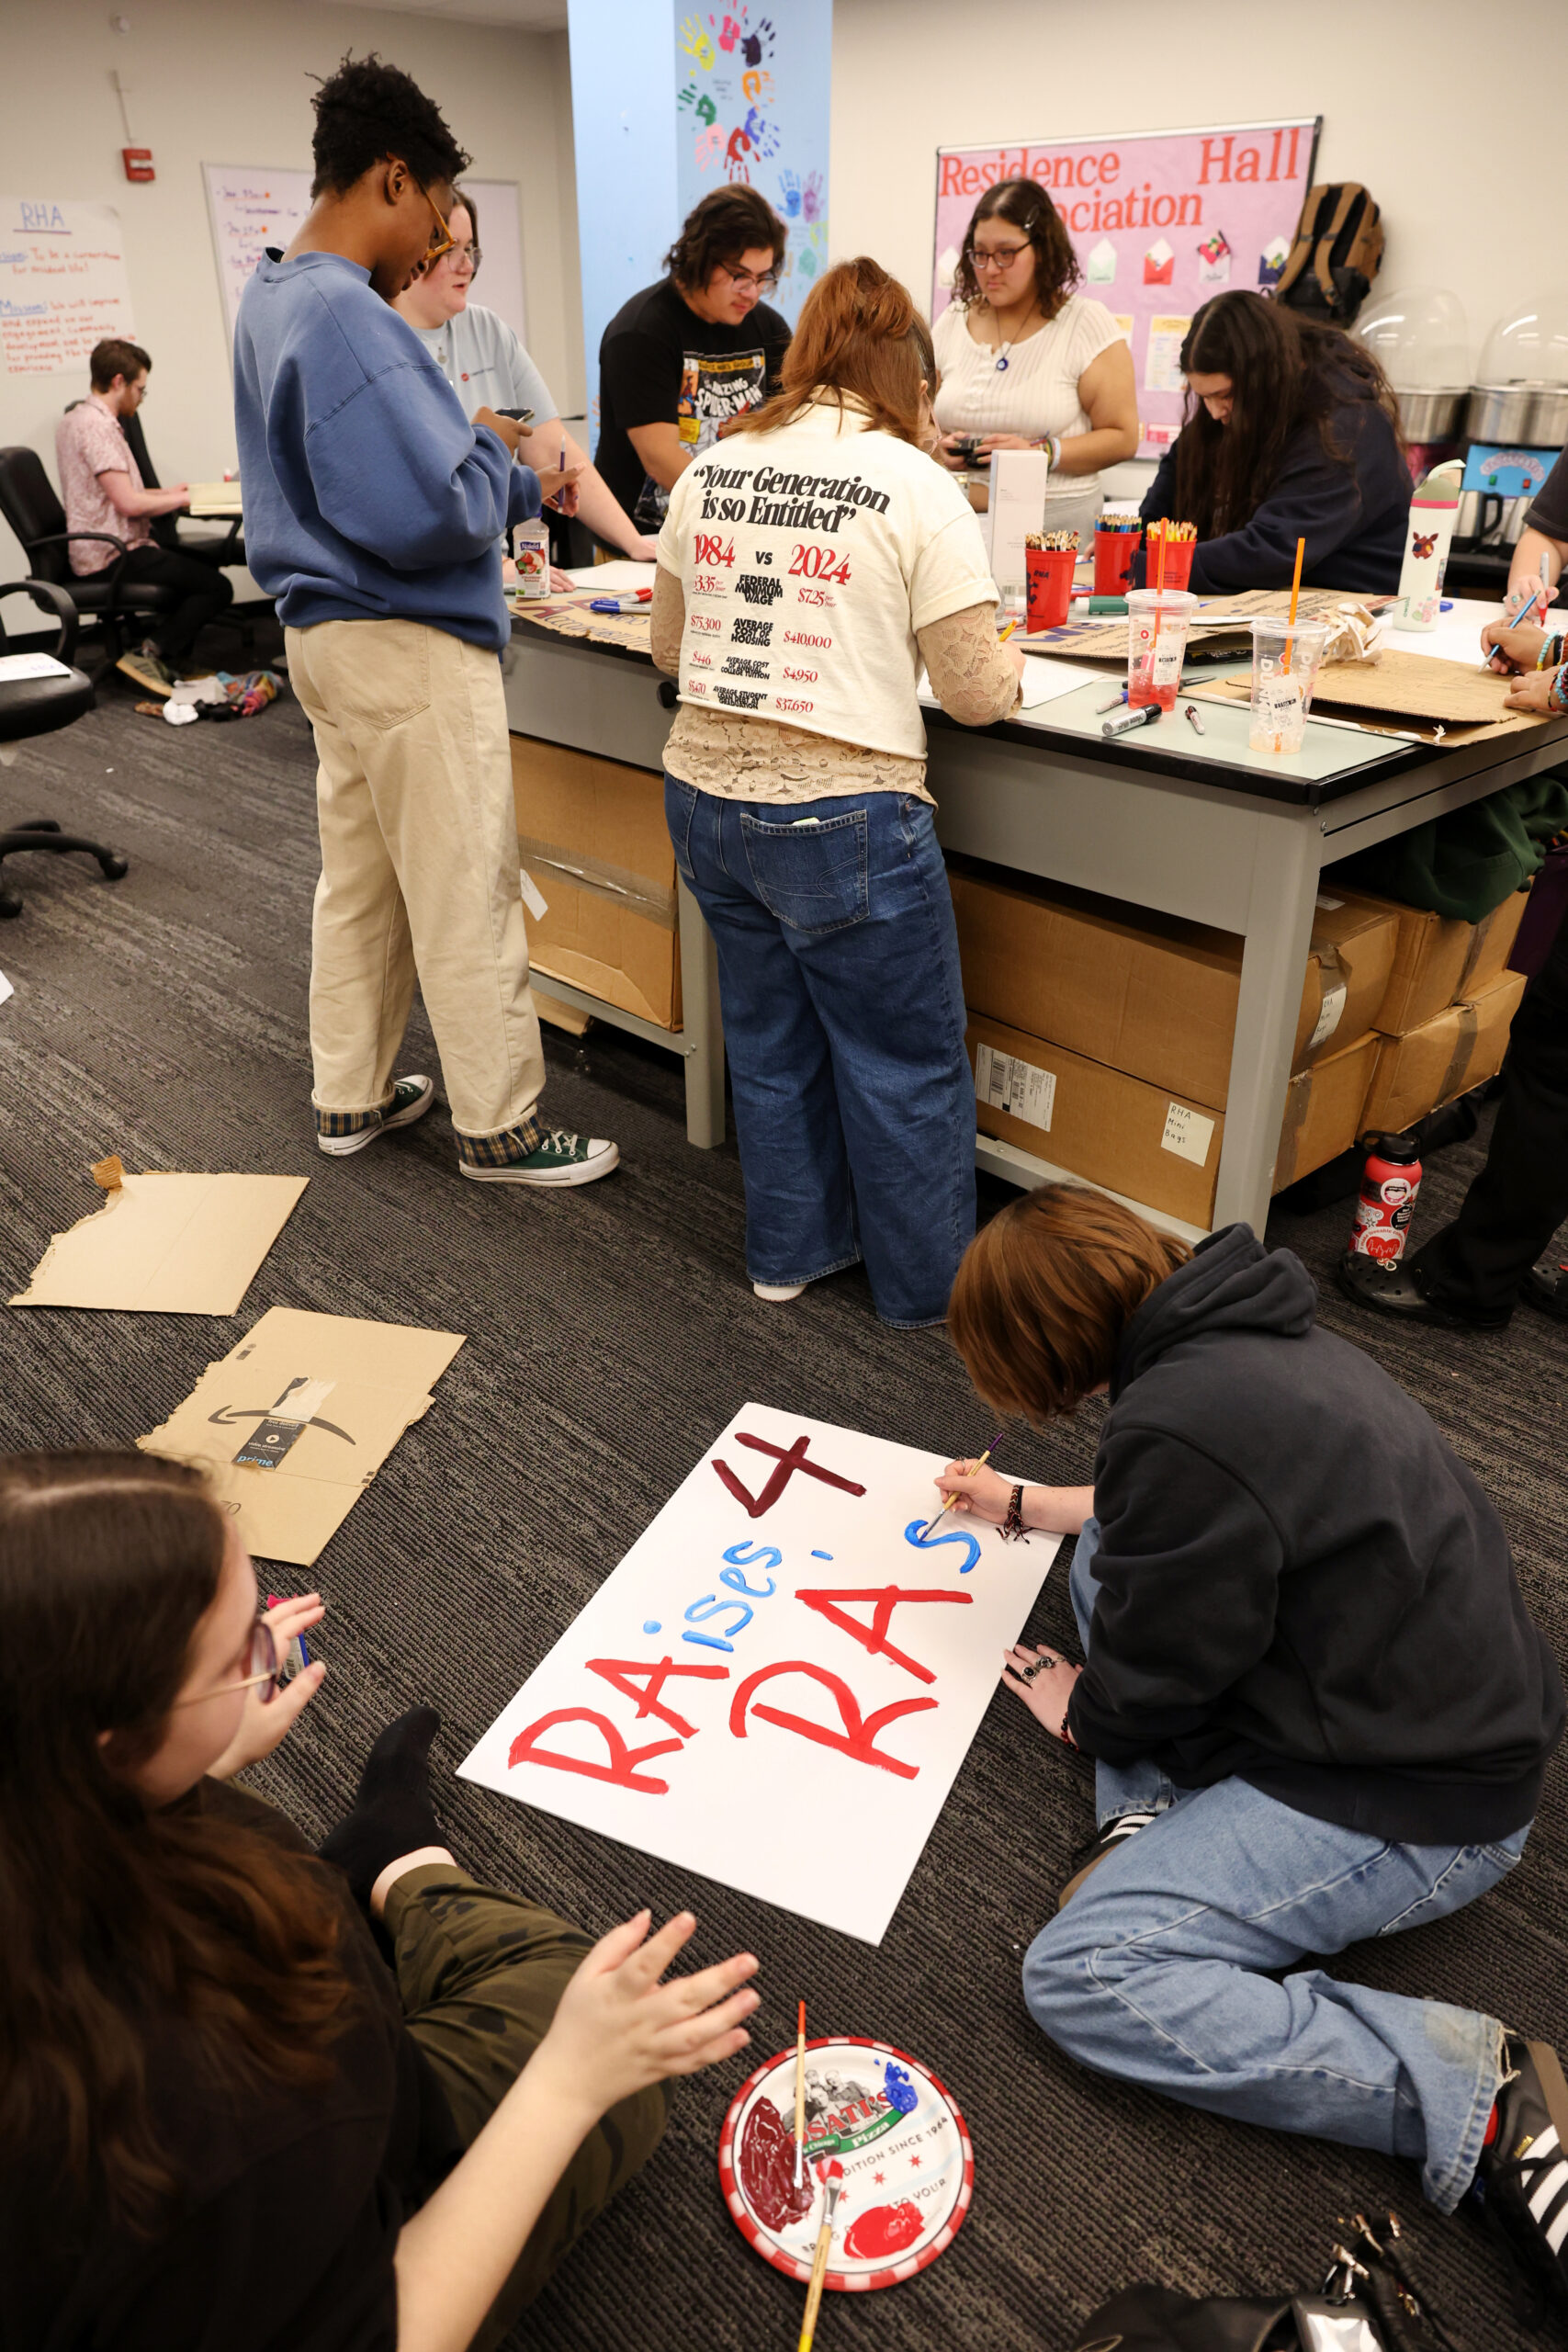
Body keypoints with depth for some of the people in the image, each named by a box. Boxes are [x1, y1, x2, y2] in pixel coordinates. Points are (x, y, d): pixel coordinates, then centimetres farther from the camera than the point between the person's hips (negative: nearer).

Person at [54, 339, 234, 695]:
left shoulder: (74, 420, 16)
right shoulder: (98, 425, -17)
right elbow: (129, 503, -23)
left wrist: (168, 493, 20)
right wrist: (184, 498, -8)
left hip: (94, 553, 11)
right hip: (113, 557, -11)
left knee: (202, 563, 24)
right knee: (217, 588, -14)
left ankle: (171, 654, 12)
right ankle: (148, 656, -16)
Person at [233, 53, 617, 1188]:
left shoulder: (272, 298, 12)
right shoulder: (346, 316, -20)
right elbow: (425, 515, -26)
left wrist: (520, 488, 18)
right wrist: (490, 450, -6)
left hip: (331, 632, 10)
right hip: (412, 648, -10)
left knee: (361, 882, 18)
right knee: (468, 903, 0)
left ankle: (351, 1096, 31)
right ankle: (501, 1129, 12)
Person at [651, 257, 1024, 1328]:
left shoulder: (711, 469, 7)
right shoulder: (915, 486, -9)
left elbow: (669, 646, 18)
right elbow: (976, 694, -8)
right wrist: (1013, 662, 13)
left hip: (704, 796, 6)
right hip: (840, 818, -6)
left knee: (772, 1040, 21)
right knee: (908, 1064, 10)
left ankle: (792, 1250, 36)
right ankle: (930, 1287, 25)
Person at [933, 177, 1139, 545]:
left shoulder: (1087, 323, 2)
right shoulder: (952, 322, 14)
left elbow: (1121, 438, -3)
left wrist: (1040, 453, -15)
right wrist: (940, 445, -2)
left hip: (1056, 520, -3)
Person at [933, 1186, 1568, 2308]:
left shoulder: (1179, 1419, -29)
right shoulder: (1249, 1327, 2)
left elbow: (1143, 1686, -17)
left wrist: (1081, 1713, 6)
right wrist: (1023, 1503, 33)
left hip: (1419, 1810, -10)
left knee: (1080, 1977, -13)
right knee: (1107, 1556, 18)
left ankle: (1476, 2093, -12)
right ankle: (1157, 1818, 7)